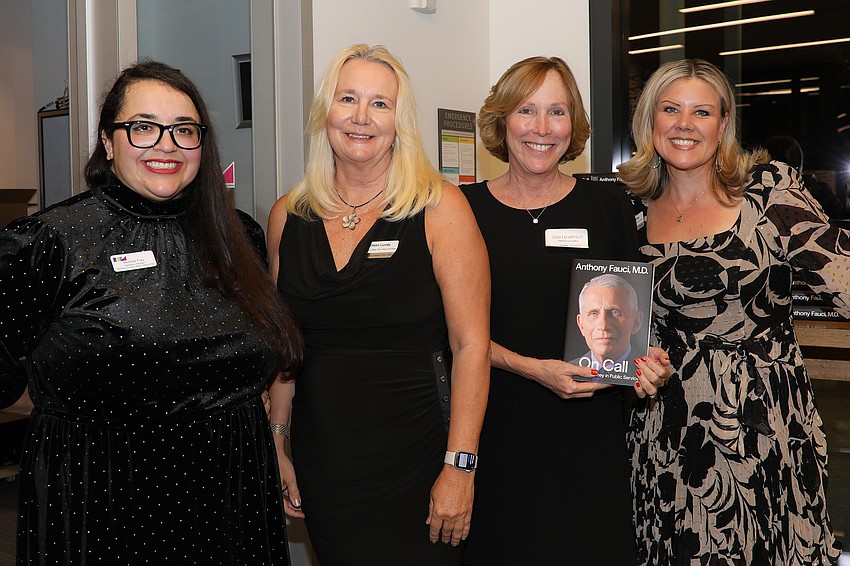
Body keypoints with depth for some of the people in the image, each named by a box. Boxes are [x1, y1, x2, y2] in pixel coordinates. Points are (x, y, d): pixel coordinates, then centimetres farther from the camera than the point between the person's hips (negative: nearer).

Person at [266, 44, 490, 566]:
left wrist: (460, 466, -15)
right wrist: (278, 445, 9)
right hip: (322, 461, 4)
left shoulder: (439, 208, -8)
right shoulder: (289, 216, 4)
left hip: (415, 464, -3)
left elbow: (471, 345, -11)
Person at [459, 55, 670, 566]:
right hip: (498, 430, 0)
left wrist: (648, 362, -11)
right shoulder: (466, 208, 0)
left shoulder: (609, 205, 3)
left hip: (590, 430, 1)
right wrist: (533, 368, -15)